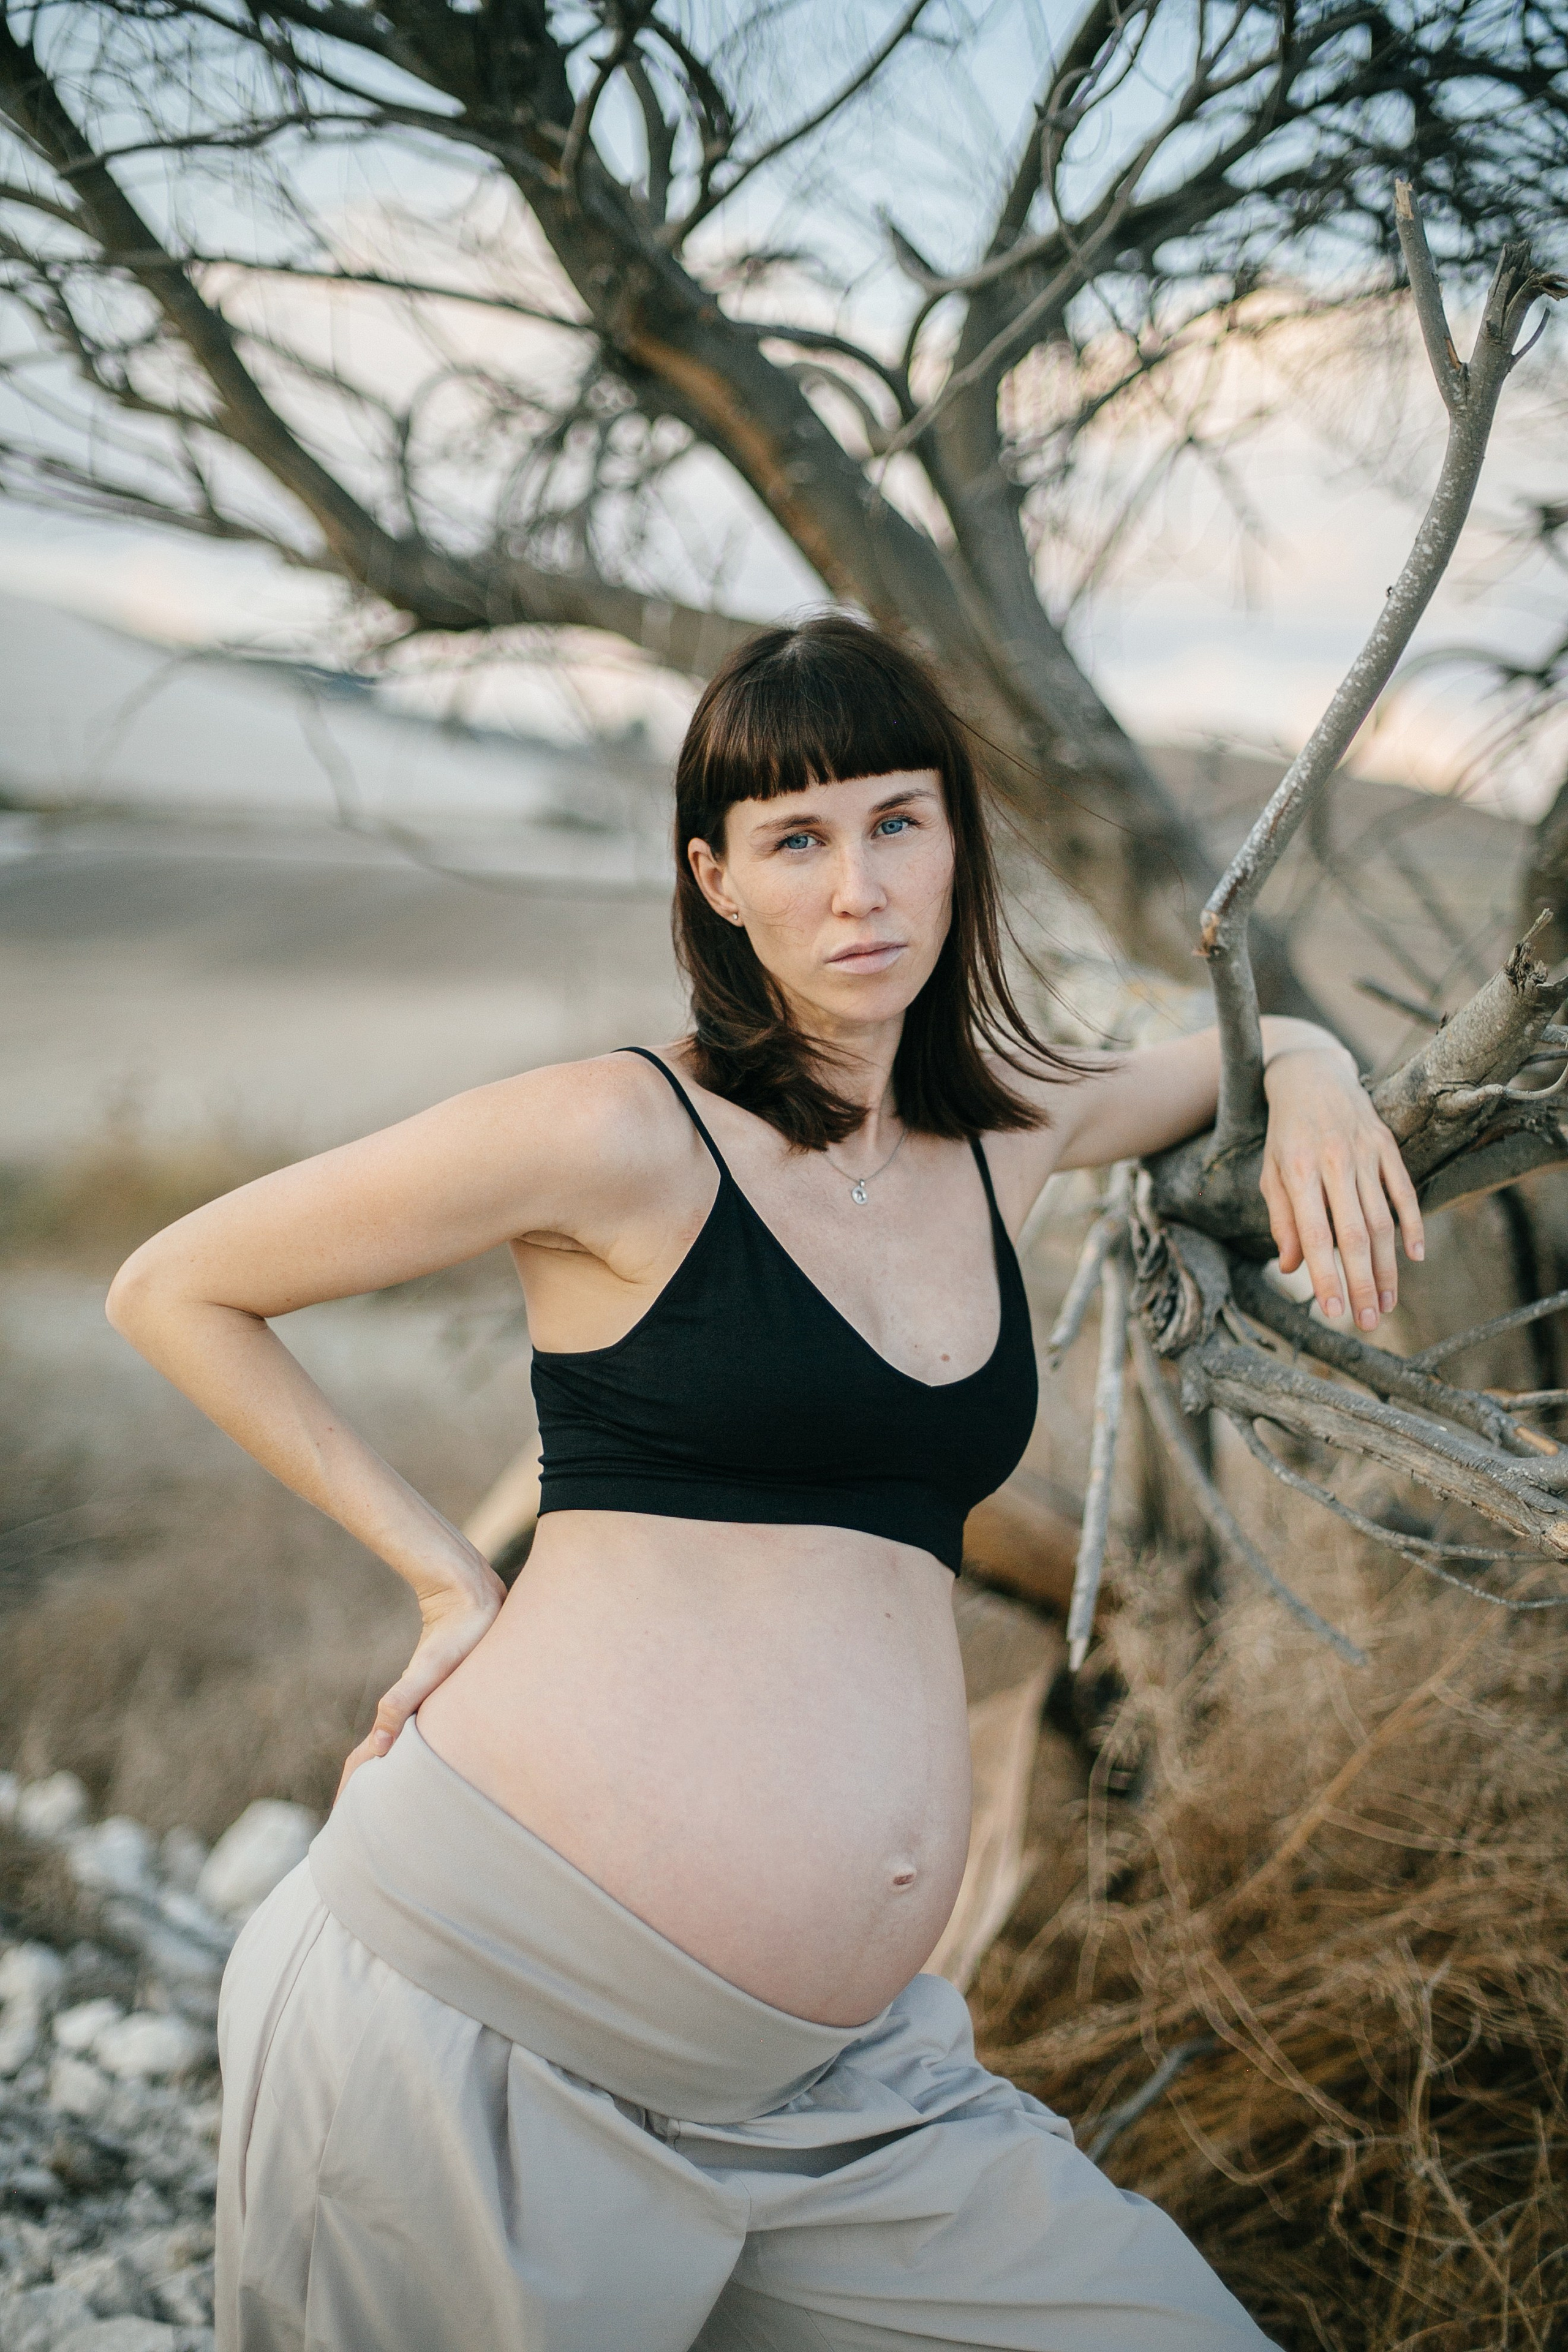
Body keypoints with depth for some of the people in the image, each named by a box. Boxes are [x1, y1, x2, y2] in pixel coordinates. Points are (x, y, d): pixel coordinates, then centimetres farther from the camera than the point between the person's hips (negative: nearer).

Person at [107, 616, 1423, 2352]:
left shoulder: (1004, 1137, 10)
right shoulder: (627, 1135, -8)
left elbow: (1249, 1048, 31)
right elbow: (173, 1295, -1)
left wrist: (1310, 1085, 8)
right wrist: (449, 1576, -2)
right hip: (489, 2004, -5)